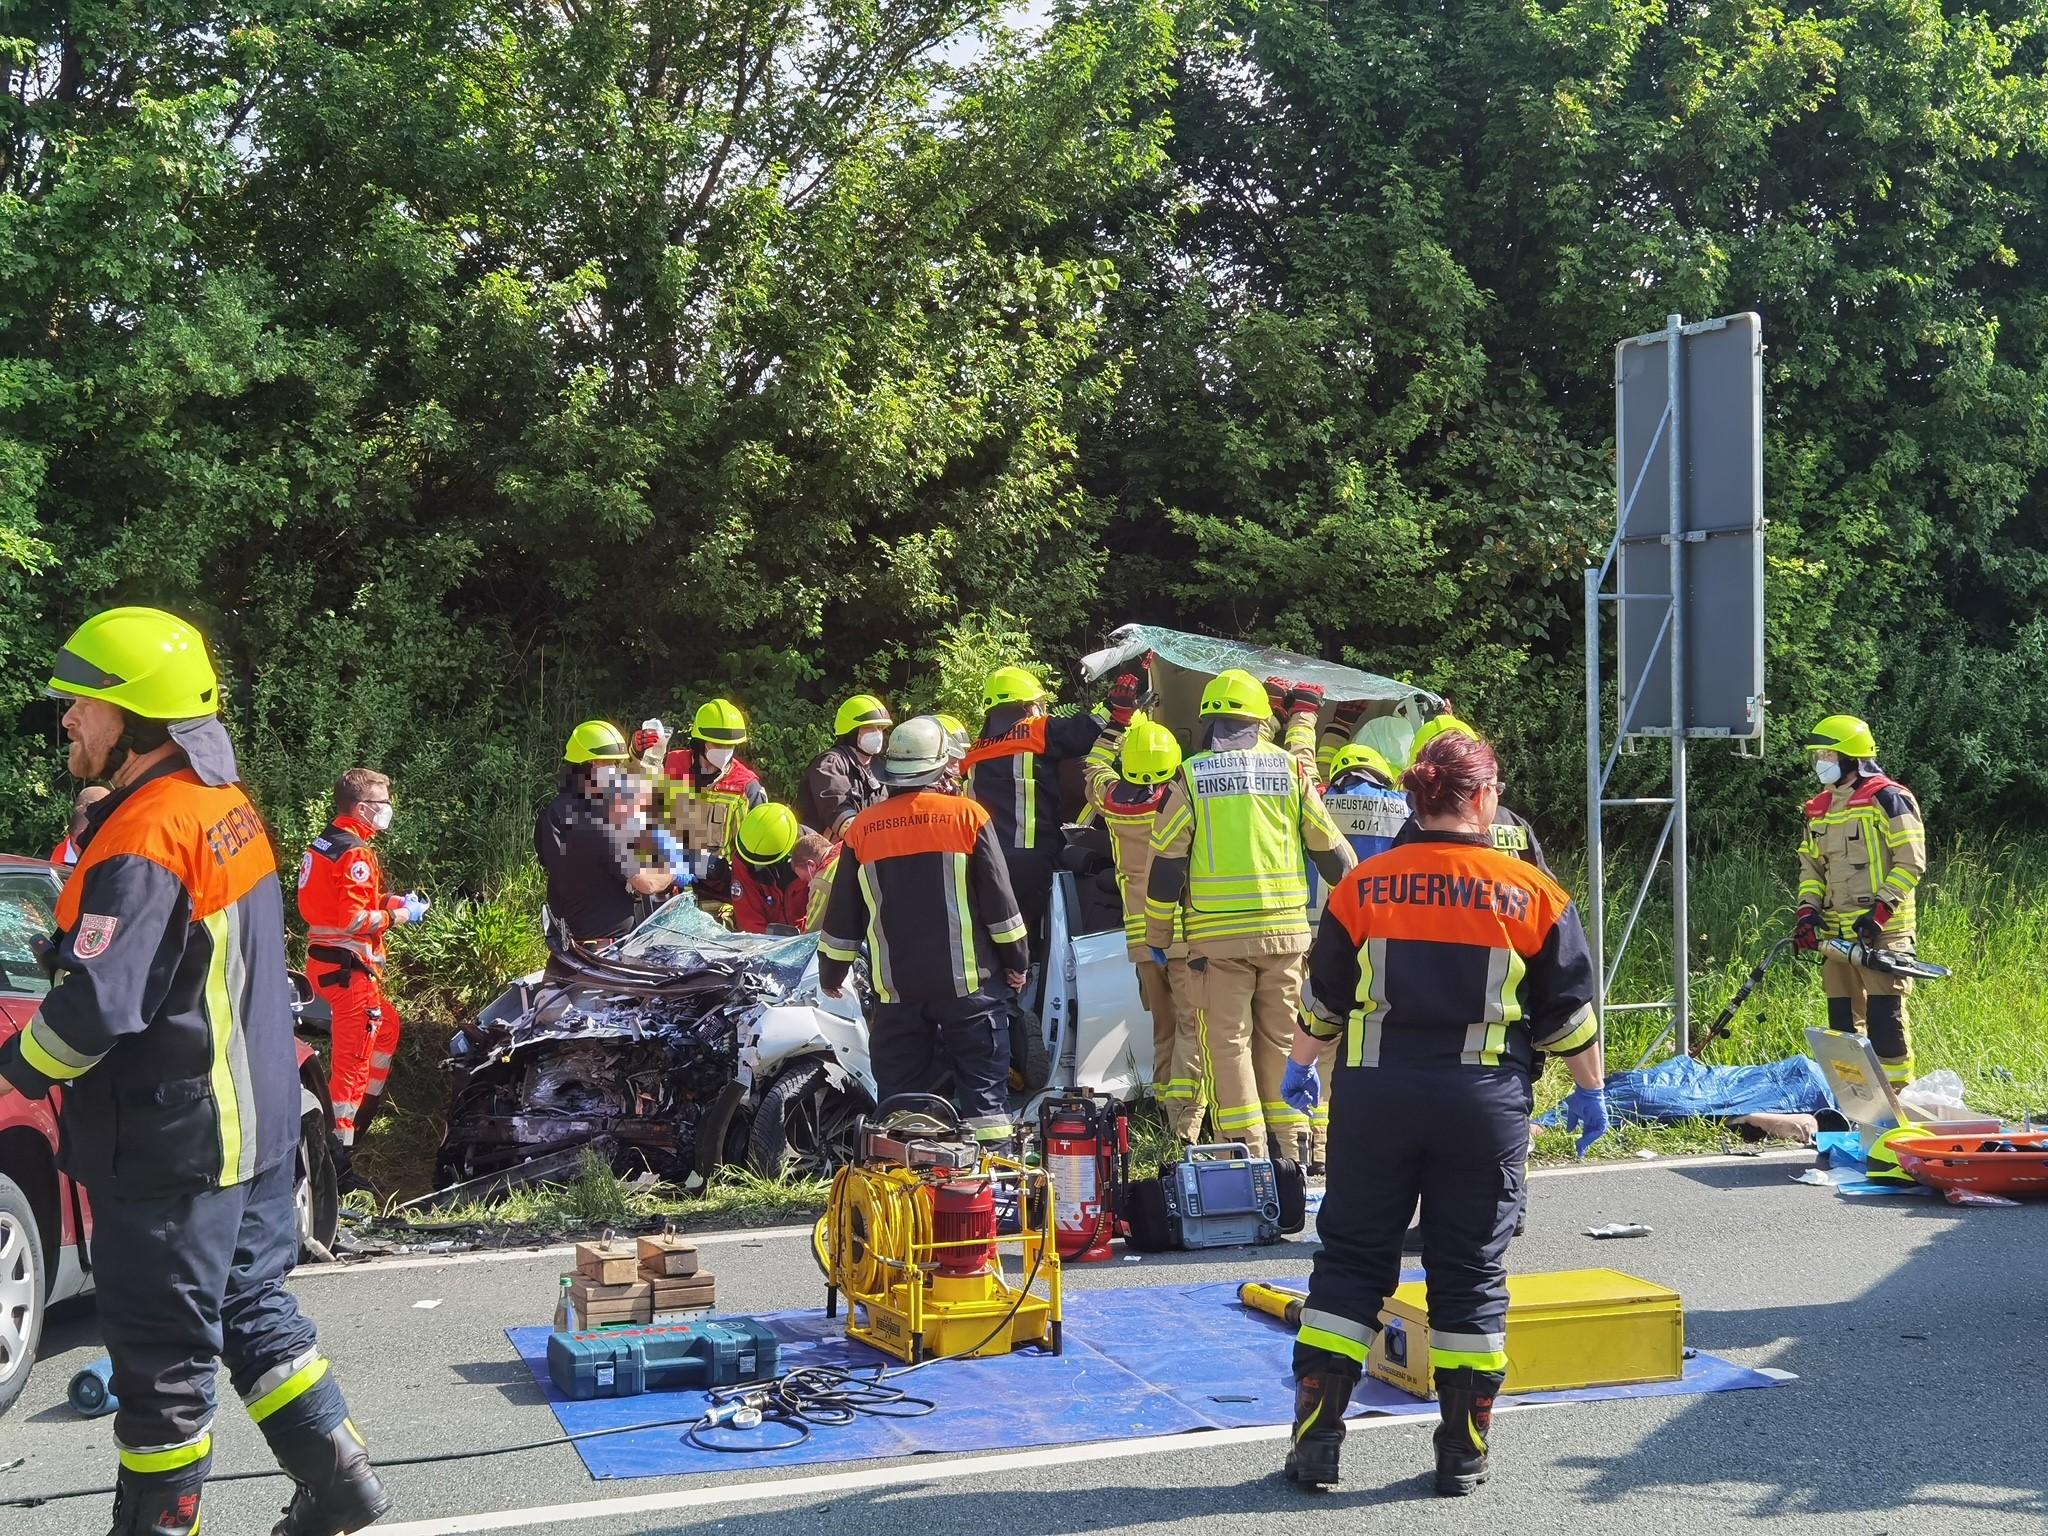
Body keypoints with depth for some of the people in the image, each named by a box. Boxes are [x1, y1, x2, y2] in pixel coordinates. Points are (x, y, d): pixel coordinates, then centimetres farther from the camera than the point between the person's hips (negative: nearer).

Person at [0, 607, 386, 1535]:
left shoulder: (145, 839, -23)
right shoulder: (228, 807, 6)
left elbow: (95, 1005, -27)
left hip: (173, 1145, -9)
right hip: (254, 1120, 9)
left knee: (162, 1356, 4)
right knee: (252, 1304, 20)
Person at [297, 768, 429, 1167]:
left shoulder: (324, 843, 11)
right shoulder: (355, 854, -18)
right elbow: (354, 920, -24)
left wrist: (389, 901, 9)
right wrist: (400, 915, -10)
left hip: (324, 958, 10)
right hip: (348, 968, -10)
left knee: (388, 1026, 27)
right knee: (353, 1059, -6)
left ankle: (363, 1111, 34)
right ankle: (339, 1158, -4)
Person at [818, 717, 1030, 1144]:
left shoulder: (862, 828, 2)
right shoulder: (967, 816, -6)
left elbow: (843, 914, 8)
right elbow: (999, 899, -4)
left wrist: (831, 972, 20)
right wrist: (1017, 960, 7)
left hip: (896, 985, 2)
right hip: (967, 981, -2)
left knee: (898, 1092, 9)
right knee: (983, 1083, 4)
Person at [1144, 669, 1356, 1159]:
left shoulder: (1190, 777, 1)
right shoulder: (1290, 770, 5)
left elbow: (1166, 865, 1)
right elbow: (1331, 852, 10)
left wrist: (1157, 936, 10)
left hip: (1216, 936, -2)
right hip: (1285, 931, 2)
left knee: (1227, 1043, 2)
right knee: (1282, 1041, 10)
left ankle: (1245, 1151, -3)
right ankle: (1290, 1146, 12)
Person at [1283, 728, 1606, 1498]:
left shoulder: (1363, 886, -1)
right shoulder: (1531, 893, -2)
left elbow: (1323, 994, 6)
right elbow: (1568, 1009, 3)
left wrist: (1300, 1065, 23)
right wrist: (1590, 1089, 18)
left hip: (1377, 1094, 1)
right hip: (1485, 1105, -1)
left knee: (1351, 1260, 10)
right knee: (1470, 1272, 9)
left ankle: (1314, 1440, 10)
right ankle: (1463, 1455, 15)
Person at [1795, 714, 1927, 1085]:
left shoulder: (1888, 799, -7)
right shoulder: (1819, 809, 16)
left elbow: (1911, 862, -11)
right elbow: (1810, 865, 21)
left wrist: (1880, 911, -18)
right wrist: (1808, 909, 3)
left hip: (1883, 932, -7)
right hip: (1835, 932, 7)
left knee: (1884, 1017, -9)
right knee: (1842, 1019, 10)